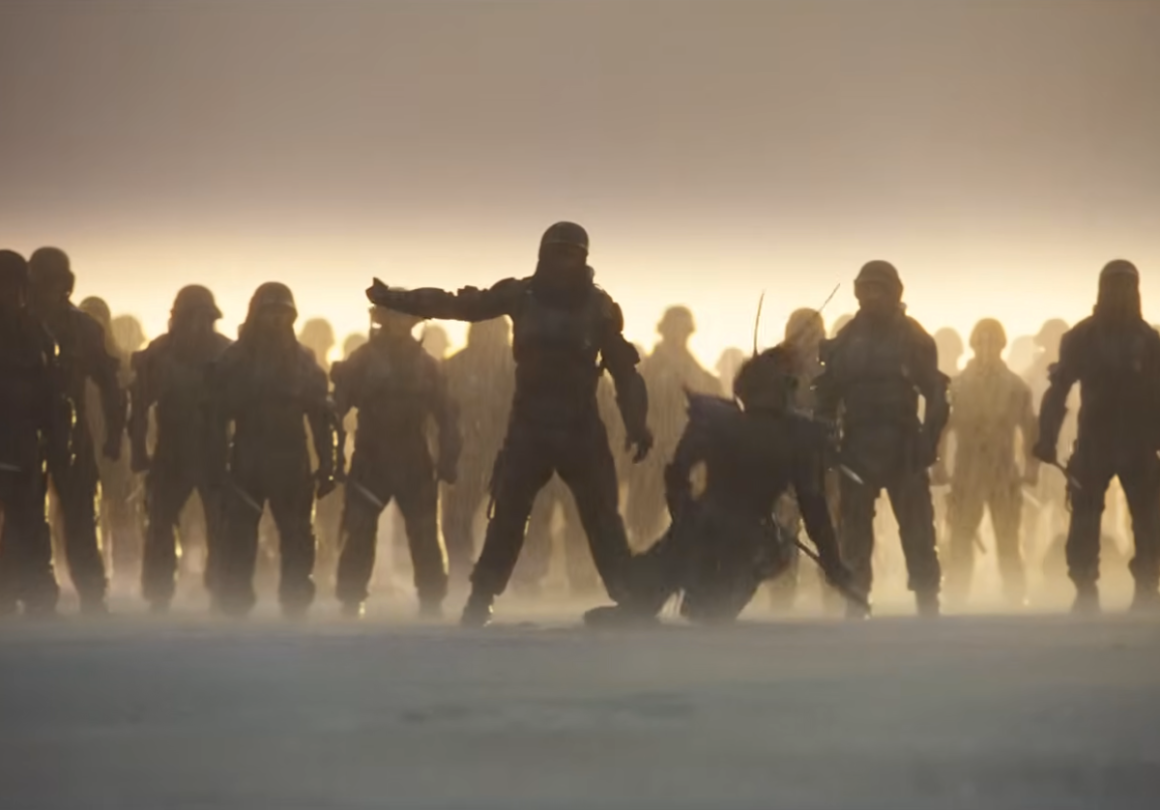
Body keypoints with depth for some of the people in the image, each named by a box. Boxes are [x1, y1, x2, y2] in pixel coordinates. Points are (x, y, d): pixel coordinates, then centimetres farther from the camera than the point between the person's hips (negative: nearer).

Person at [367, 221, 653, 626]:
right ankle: (477, 608, 6)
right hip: (528, 428, 1)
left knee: (603, 522, -2)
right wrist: (395, 298, -8)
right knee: (506, 521, 1)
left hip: (580, 430, -1)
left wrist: (636, 422, -18)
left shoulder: (598, 306, -3)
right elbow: (458, 304, -2)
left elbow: (623, 366, -5)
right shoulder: (522, 295, -3)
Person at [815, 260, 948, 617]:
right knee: (855, 537, 3)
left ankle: (928, 611, 0)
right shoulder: (846, 340, 7)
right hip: (857, 448, 2)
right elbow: (827, 396, 7)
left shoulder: (913, 337, 2)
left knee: (918, 535, -3)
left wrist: (928, 440, -12)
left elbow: (935, 393, 0)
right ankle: (854, 612, 8)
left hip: (904, 448, -1)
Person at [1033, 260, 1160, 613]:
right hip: (1094, 443, -1)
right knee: (1085, 523, -4)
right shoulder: (1081, 337, 0)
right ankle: (1085, 594, 2)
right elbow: (1059, 388, -3)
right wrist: (1047, 439, -12)